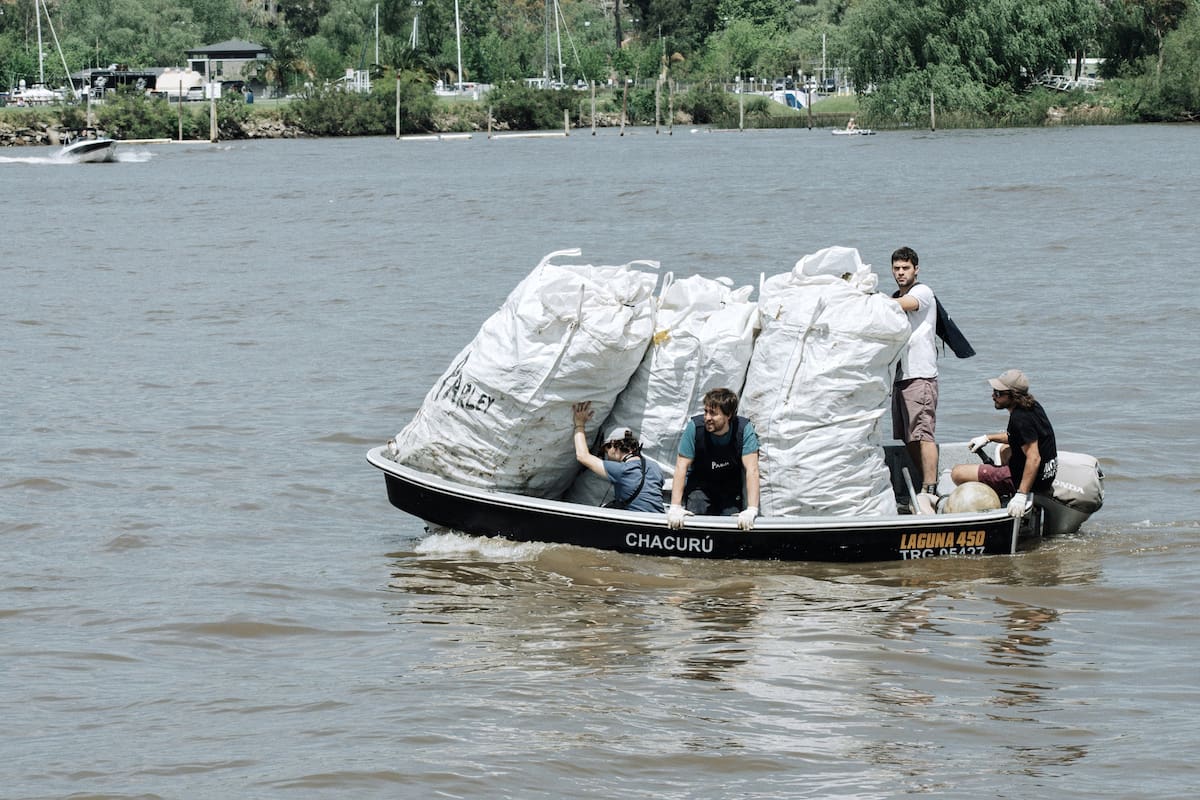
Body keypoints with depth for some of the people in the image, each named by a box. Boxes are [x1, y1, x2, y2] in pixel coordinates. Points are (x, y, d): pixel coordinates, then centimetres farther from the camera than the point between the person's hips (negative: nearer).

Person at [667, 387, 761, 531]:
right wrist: (675, 507, -30)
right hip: (700, 483, 0)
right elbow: (681, 467, -21)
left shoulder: (744, 429, -22)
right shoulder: (695, 426, -22)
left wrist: (752, 510, -39)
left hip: (732, 484, 0)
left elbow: (752, 470, -27)